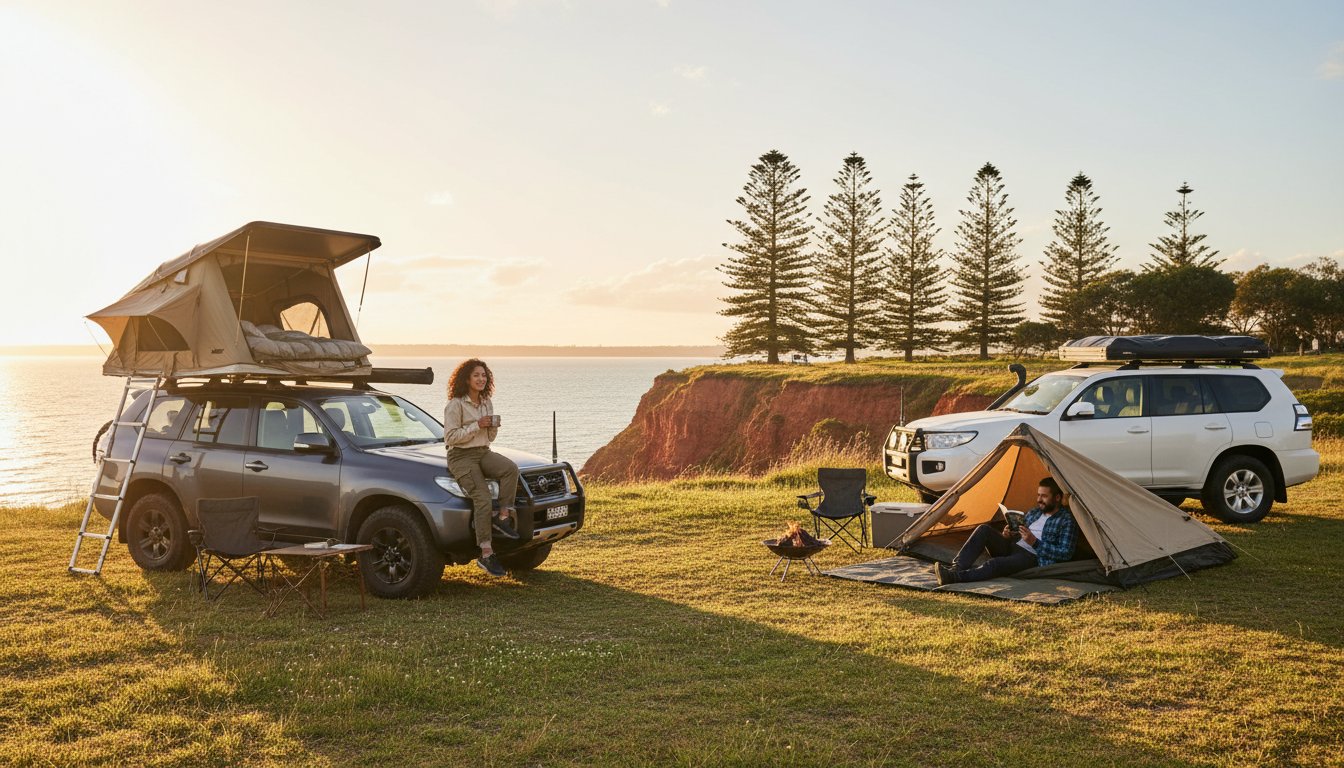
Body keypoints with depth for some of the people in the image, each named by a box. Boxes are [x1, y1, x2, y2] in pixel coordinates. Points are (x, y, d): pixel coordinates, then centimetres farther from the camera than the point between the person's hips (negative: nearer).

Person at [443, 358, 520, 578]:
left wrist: (493, 427, -3)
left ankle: (502, 518, -20)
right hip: (461, 456, -6)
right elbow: (450, 436, -14)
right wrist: (476, 426, -18)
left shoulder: (487, 403, 14)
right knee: (483, 498, -23)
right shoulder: (456, 404, -8)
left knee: (511, 468, -27)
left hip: (483, 452, 6)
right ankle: (486, 555, -20)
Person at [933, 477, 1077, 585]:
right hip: (1010, 547, 8)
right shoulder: (1034, 512, 21)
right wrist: (1007, 535, 1)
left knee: (995, 565, -37)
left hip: (1031, 558, -8)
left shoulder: (1066, 521, -1)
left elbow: (1065, 554, -10)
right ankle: (956, 568, -31)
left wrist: (1035, 542, -16)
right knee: (984, 530, -18)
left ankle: (953, 577, -50)